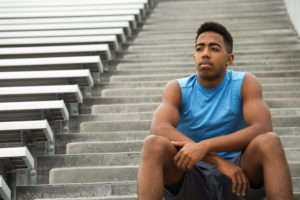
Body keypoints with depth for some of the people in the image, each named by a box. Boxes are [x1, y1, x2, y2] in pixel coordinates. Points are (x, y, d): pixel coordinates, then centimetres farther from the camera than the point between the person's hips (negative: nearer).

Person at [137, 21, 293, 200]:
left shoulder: (245, 83, -1)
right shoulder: (177, 89, 0)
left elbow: (263, 128, -19)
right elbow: (159, 128, -20)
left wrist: (205, 146, -31)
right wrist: (218, 161, -30)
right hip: (189, 181, 0)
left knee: (269, 141, -29)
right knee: (154, 144, -28)